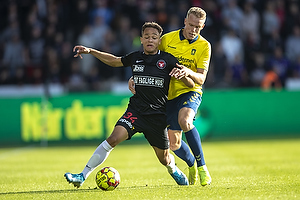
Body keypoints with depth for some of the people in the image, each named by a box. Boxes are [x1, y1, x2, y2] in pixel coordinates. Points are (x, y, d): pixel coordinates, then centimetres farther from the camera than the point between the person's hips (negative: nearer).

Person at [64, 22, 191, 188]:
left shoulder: (168, 60, -3)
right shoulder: (135, 58, 6)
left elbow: (190, 84, -2)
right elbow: (114, 61, 25)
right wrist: (90, 51, 19)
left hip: (158, 115, -1)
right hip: (136, 110, 1)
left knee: (164, 159, 11)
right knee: (113, 138, -21)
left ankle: (174, 170, 50)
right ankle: (83, 176, -22)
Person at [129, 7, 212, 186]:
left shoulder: (204, 46, -5)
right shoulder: (168, 39, 0)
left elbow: (201, 79, -11)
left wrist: (188, 72, -32)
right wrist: (134, 78, -4)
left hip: (190, 92, -3)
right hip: (170, 95, 3)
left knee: (184, 120, -35)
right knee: (174, 143, 1)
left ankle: (202, 166, -21)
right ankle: (191, 164, 35)